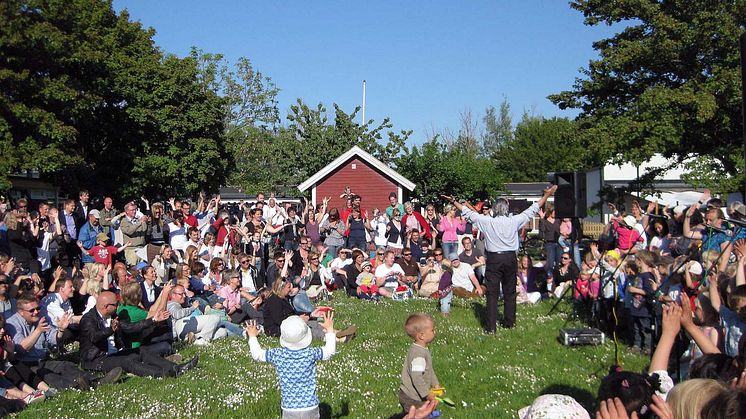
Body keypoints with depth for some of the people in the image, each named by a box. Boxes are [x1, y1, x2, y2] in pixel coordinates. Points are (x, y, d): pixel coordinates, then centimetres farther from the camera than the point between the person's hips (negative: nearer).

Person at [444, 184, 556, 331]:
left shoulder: (487, 222, -8)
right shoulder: (514, 221, -4)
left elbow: (469, 213, -2)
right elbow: (532, 210, 5)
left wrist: (454, 202, 8)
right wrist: (547, 195, 16)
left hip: (494, 259, -2)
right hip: (511, 259, 2)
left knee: (492, 293, 1)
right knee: (510, 292, 15)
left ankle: (491, 326, -2)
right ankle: (510, 322, 25)